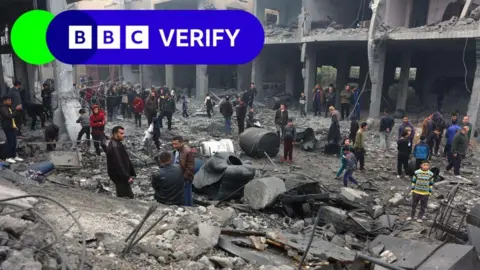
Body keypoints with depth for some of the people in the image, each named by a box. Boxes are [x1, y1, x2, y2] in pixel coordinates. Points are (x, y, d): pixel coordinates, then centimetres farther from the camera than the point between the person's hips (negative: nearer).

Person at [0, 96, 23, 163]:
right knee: (10, 142, -8)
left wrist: (18, 110, 7)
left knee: (14, 142, 10)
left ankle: (14, 156, 16)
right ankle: (8, 158, -3)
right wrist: (16, 109, -23)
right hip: (8, 127, -9)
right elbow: (9, 116, -24)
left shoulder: (9, 108, 19)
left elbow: (15, 116, 21)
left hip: (13, 127, 9)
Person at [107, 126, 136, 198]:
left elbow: (126, 160, 14)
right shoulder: (113, 147, -23)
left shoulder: (118, 144, 10)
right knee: (128, 196, -5)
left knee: (121, 196, 19)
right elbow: (118, 164, -27)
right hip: (119, 177, -10)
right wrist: (127, 177, -24)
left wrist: (132, 173, 11)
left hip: (122, 176, 10)